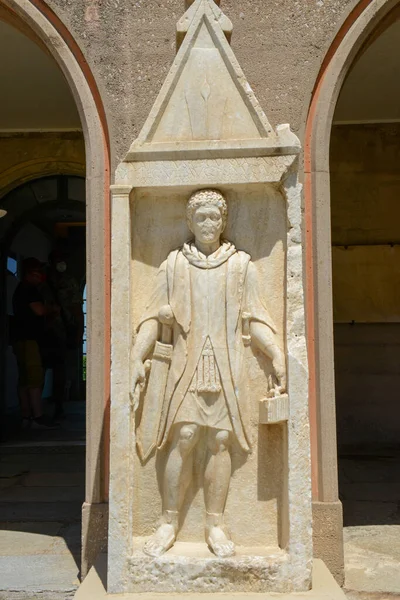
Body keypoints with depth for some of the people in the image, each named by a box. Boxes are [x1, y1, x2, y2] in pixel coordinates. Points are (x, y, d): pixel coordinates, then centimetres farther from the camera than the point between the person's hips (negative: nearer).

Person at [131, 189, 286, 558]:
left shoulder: (241, 264, 10)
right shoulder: (173, 264, 11)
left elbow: (254, 319, 7)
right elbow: (155, 317, 7)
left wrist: (277, 353, -6)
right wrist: (137, 357, -3)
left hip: (226, 364, 1)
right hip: (187, 362, 0)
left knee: (221, 441, -2)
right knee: (183, 439, -6)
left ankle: (215, 524, 11)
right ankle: (169, 523, 8)